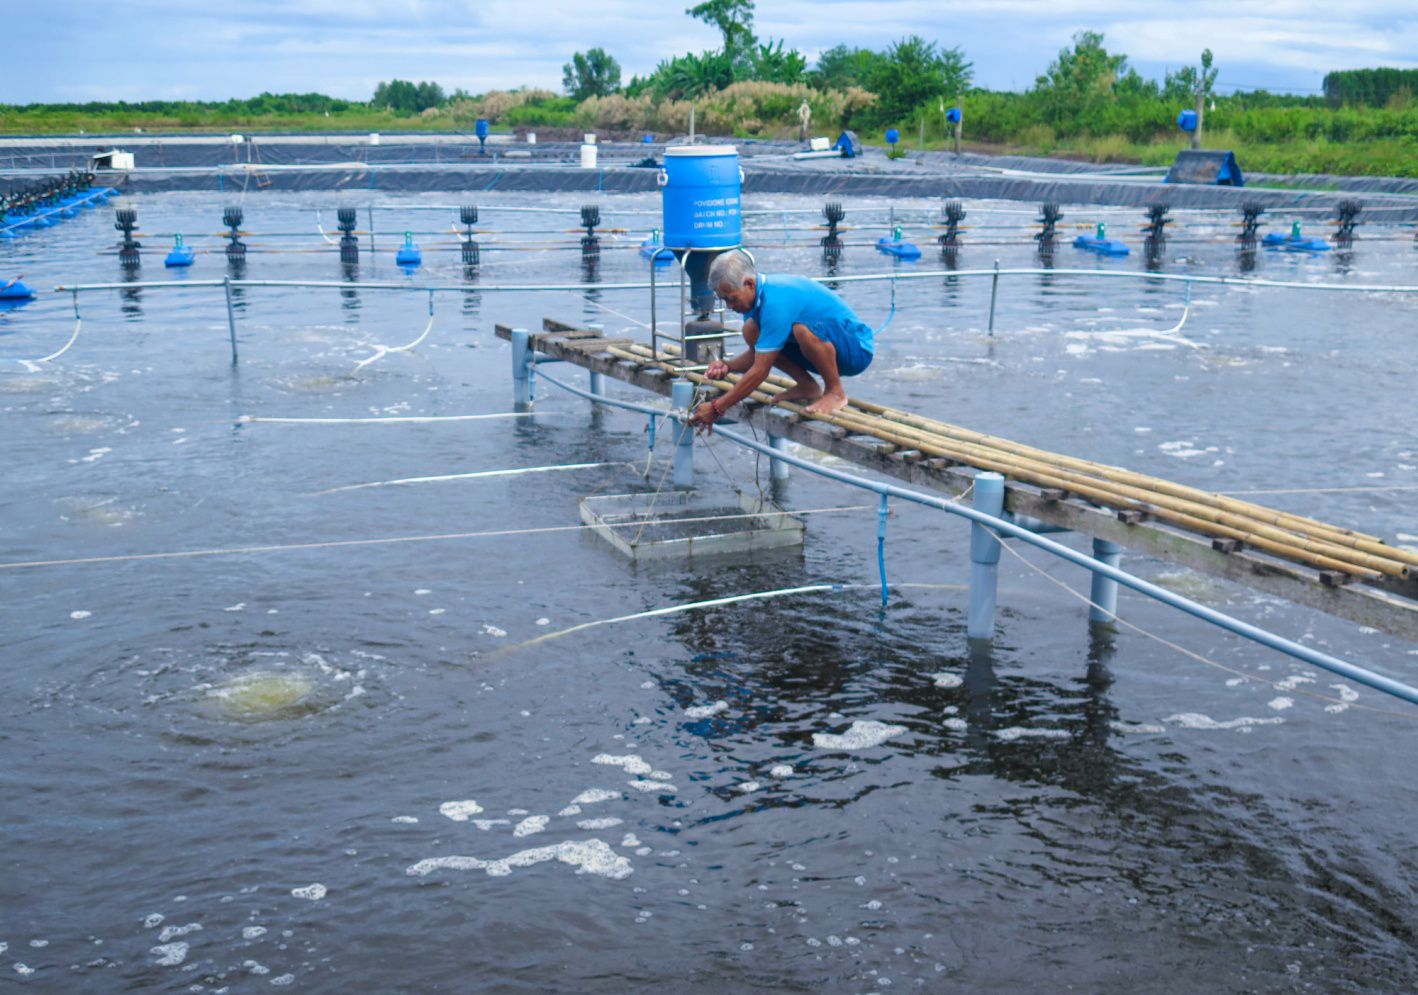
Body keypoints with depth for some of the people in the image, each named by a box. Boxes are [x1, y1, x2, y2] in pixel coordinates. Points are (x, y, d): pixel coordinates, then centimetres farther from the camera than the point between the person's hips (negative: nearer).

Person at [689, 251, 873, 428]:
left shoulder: (776, 301, -29)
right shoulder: (757, 292, 0)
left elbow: (760, 371, -27)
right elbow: (756, 354, 8)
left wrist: (717, 408, -22)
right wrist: (727, 366, -12)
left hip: (856, 348, -9)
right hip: (826, 348, 9)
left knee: (804, 328, -38)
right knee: (751, 330, -4)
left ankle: (835, 392, -14)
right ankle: (807, 387, 5)